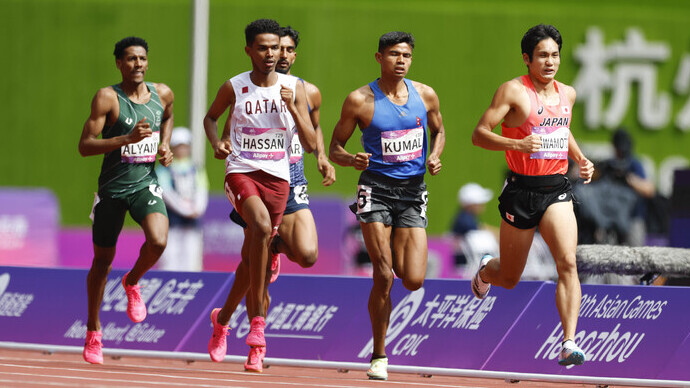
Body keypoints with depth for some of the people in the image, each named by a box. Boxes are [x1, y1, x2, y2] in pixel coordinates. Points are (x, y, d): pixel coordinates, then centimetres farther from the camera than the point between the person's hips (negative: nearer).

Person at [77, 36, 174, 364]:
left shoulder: (162, 94, 1)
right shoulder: (108, 98, -14)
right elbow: (84, 146, -19)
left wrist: (164, 146, 8)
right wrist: (128, 139, -30)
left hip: (145, 184, 2)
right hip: (112, 187, -2)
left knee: (158, 241, -25)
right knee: (103, 259, 10)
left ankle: (132, 282, 9)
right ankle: (93, 332, 28)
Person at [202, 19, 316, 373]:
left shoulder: (294, 88, 2)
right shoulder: (234, 88, 0)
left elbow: (310, 144, 0)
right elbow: (210, 117, 20)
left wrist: (292, 108, -14)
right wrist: (217, 143, 0)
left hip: (277, 176, 3)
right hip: (240, 171, -3)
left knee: (253, 258, 7)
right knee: (262, 225, -31)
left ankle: (223, 319, 34)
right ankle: (257, 321, -27)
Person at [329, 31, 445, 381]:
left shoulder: (425, 95, 4)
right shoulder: (360, 100, -5)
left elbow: (438, 131, 22)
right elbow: (335, 148, 1)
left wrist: (434, 156, 1)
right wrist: (352, 160, -21)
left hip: (413, 192, 3)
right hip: (376, 190, -3)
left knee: (413, 281, -6)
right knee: (384, 277, -10)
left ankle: (397, 252, 32)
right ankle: (379, 357, 4)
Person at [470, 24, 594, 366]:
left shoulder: (567, 94, 10)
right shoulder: (514, 91, -9)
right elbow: (479, 134, -13)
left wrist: (581, 159, 13)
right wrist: (517, 144, -28)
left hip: (557, 189, 3)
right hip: (521, 191, -3)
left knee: (567, 262, -20)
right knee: (509, 279, 11)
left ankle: (569, 342, -23)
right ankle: (486, 270, 49)